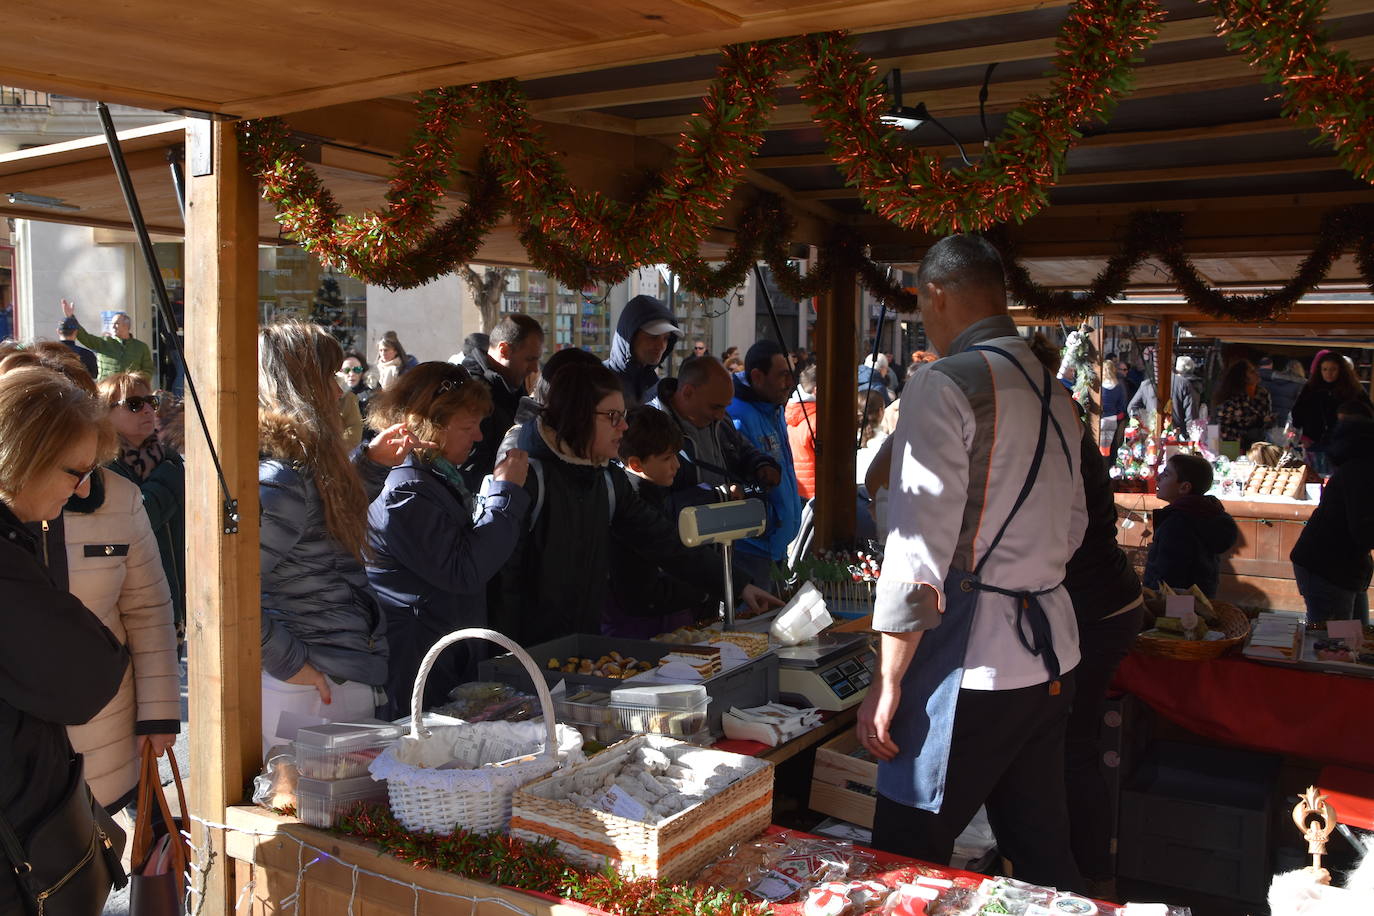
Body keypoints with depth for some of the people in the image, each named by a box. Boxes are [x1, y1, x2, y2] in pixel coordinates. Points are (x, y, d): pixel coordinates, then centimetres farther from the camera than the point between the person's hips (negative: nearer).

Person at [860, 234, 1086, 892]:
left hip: (971, 663, -8)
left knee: (905, 862, 2)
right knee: (1043, 853, 18)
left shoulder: (943, 386, -12)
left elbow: (919, 550, -17)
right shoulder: (1054, 393, 13)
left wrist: (886, 685, -11)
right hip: (1051, 654, 9)